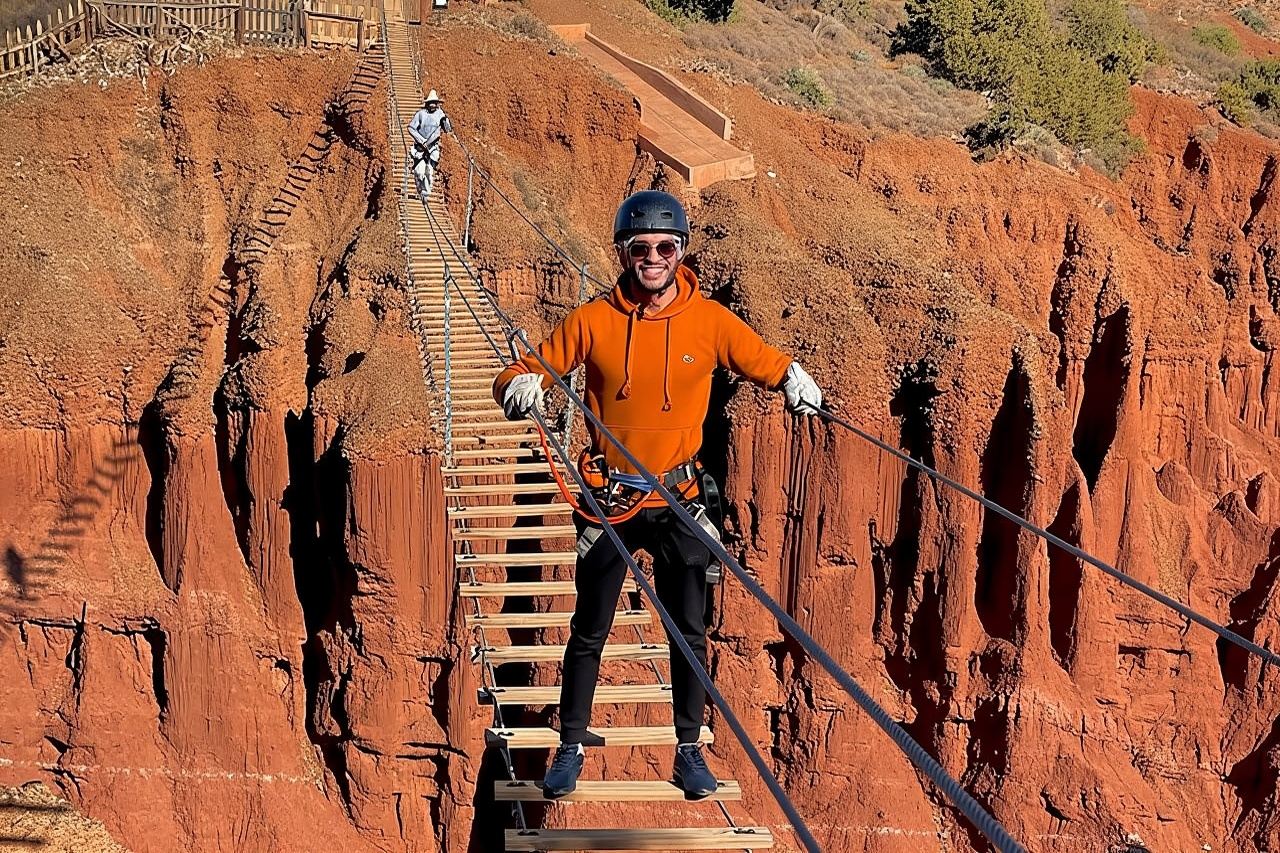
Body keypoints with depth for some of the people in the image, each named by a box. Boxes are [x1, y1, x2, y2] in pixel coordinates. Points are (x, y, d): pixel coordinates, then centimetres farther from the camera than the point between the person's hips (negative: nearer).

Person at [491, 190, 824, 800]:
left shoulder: (709, 321, -5)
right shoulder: (593, 321, -7)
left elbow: (766, 364, 5)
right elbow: (525, 372, -3)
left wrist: (794, 383, -18)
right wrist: (520, 387, -27)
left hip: (678, 501, 1)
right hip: (608, 499, -1)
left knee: (689, 633, 8)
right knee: (589, 632, 8)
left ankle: (689, 750, 23)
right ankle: (570, 748, 21)